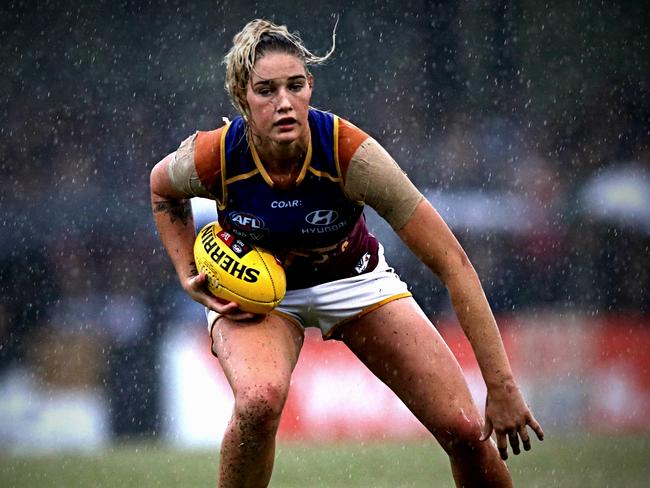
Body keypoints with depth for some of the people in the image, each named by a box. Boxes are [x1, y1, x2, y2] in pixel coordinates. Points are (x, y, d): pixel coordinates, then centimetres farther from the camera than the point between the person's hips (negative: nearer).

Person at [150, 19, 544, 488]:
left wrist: (501, 386, -32)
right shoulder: (212, 158, -28)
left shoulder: (352, 153, -33)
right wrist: (189, 276, -11)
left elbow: (452, 264, -30)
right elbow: (163, 188, 2)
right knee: (259, 401, -35)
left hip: (354, 278, 0)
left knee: (466, 430, -12)